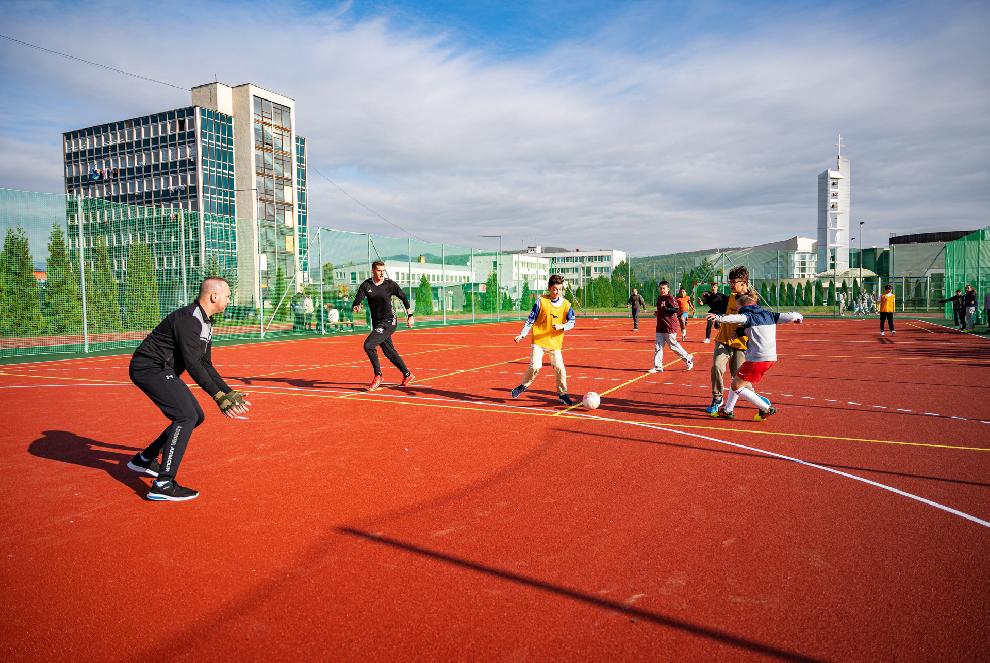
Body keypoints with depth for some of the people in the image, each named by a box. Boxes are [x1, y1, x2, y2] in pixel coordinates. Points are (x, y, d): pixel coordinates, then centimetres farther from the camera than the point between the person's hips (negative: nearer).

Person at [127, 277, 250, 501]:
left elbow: (205, 365, 15)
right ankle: (163, 485, -21)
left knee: (196, 416, 12)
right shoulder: (188, 319, -21)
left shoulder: (205, 323, 12)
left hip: (163, 371, 11)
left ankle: (145, 459, 26)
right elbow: (193, 364, -26)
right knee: (186, 416, -21)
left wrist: (229, 393, 9)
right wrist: (219, 397, -28)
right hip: (149, 368, -11)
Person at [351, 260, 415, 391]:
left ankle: (378, 375, -7)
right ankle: (407, 375, 30)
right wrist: (356, 307, -32)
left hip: (389, 322, -5)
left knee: (368, 345, -20)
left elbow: (404, 298, 3)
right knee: (389, 352, 14)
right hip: (377, 323, 5)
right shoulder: (366, 285, 0)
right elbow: (357, 301, -9)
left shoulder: (390, 284, -7)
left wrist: (410, 315, 1)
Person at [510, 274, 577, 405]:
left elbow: (571, 322, 5)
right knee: (535, 366, -15)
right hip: (538, 340, -2)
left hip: (555, 342, 3)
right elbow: (531, 319, -2)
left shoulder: (566, 304, 1)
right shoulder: (541, 301, -6)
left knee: (560, 368, -2)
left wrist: (562, 326, -16)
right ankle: (523, 386, 11)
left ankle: (562, 394, 17)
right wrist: (522, 335, -6)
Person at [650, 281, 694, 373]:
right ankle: (658, 367, 6)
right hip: (660, 327, 8)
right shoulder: (659, 298, 14)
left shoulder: (670, 298, -11)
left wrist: (666, 308, -25)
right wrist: (658, 313, 10)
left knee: (673, 345, 1)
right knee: (658, 346, 3)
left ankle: (688, 359, 19)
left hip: (670, 327, -8)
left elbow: (676, 310, -20)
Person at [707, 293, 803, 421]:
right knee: (737, 379, 21)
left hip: (757, 359, -9)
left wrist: (719, 318, -47)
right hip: (771, 358, 9)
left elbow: (736, 318, -30)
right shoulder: (769, 315, 12)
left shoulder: (748, 316, -7)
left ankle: (767, 408, 3)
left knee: (736, 386, 3)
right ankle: (728, 410, 25)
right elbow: (789, 316, 14)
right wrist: (798, 317, 38)